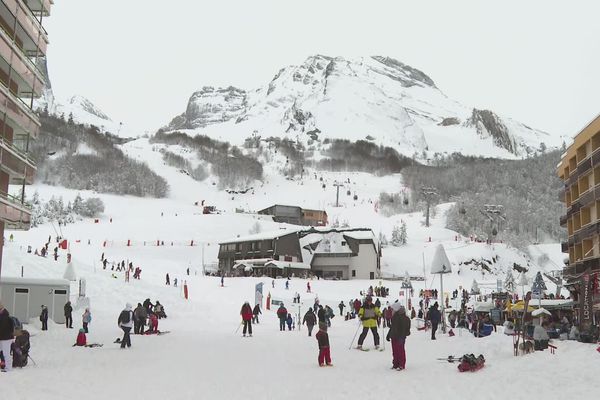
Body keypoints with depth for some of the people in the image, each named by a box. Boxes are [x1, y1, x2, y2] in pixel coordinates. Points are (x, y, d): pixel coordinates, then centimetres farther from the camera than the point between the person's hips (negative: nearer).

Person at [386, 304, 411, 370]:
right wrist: (389, 335, 23)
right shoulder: (394, 317, 12)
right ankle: (395, 364, 20)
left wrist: (402, 337, -24)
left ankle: (401, 365, 7)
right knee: (395, 351, 11)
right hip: (394, 337, 8)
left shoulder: (402, 317, -15)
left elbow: (404, 328, -19)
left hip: (399, 337, -8)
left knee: (400, 351, -1)